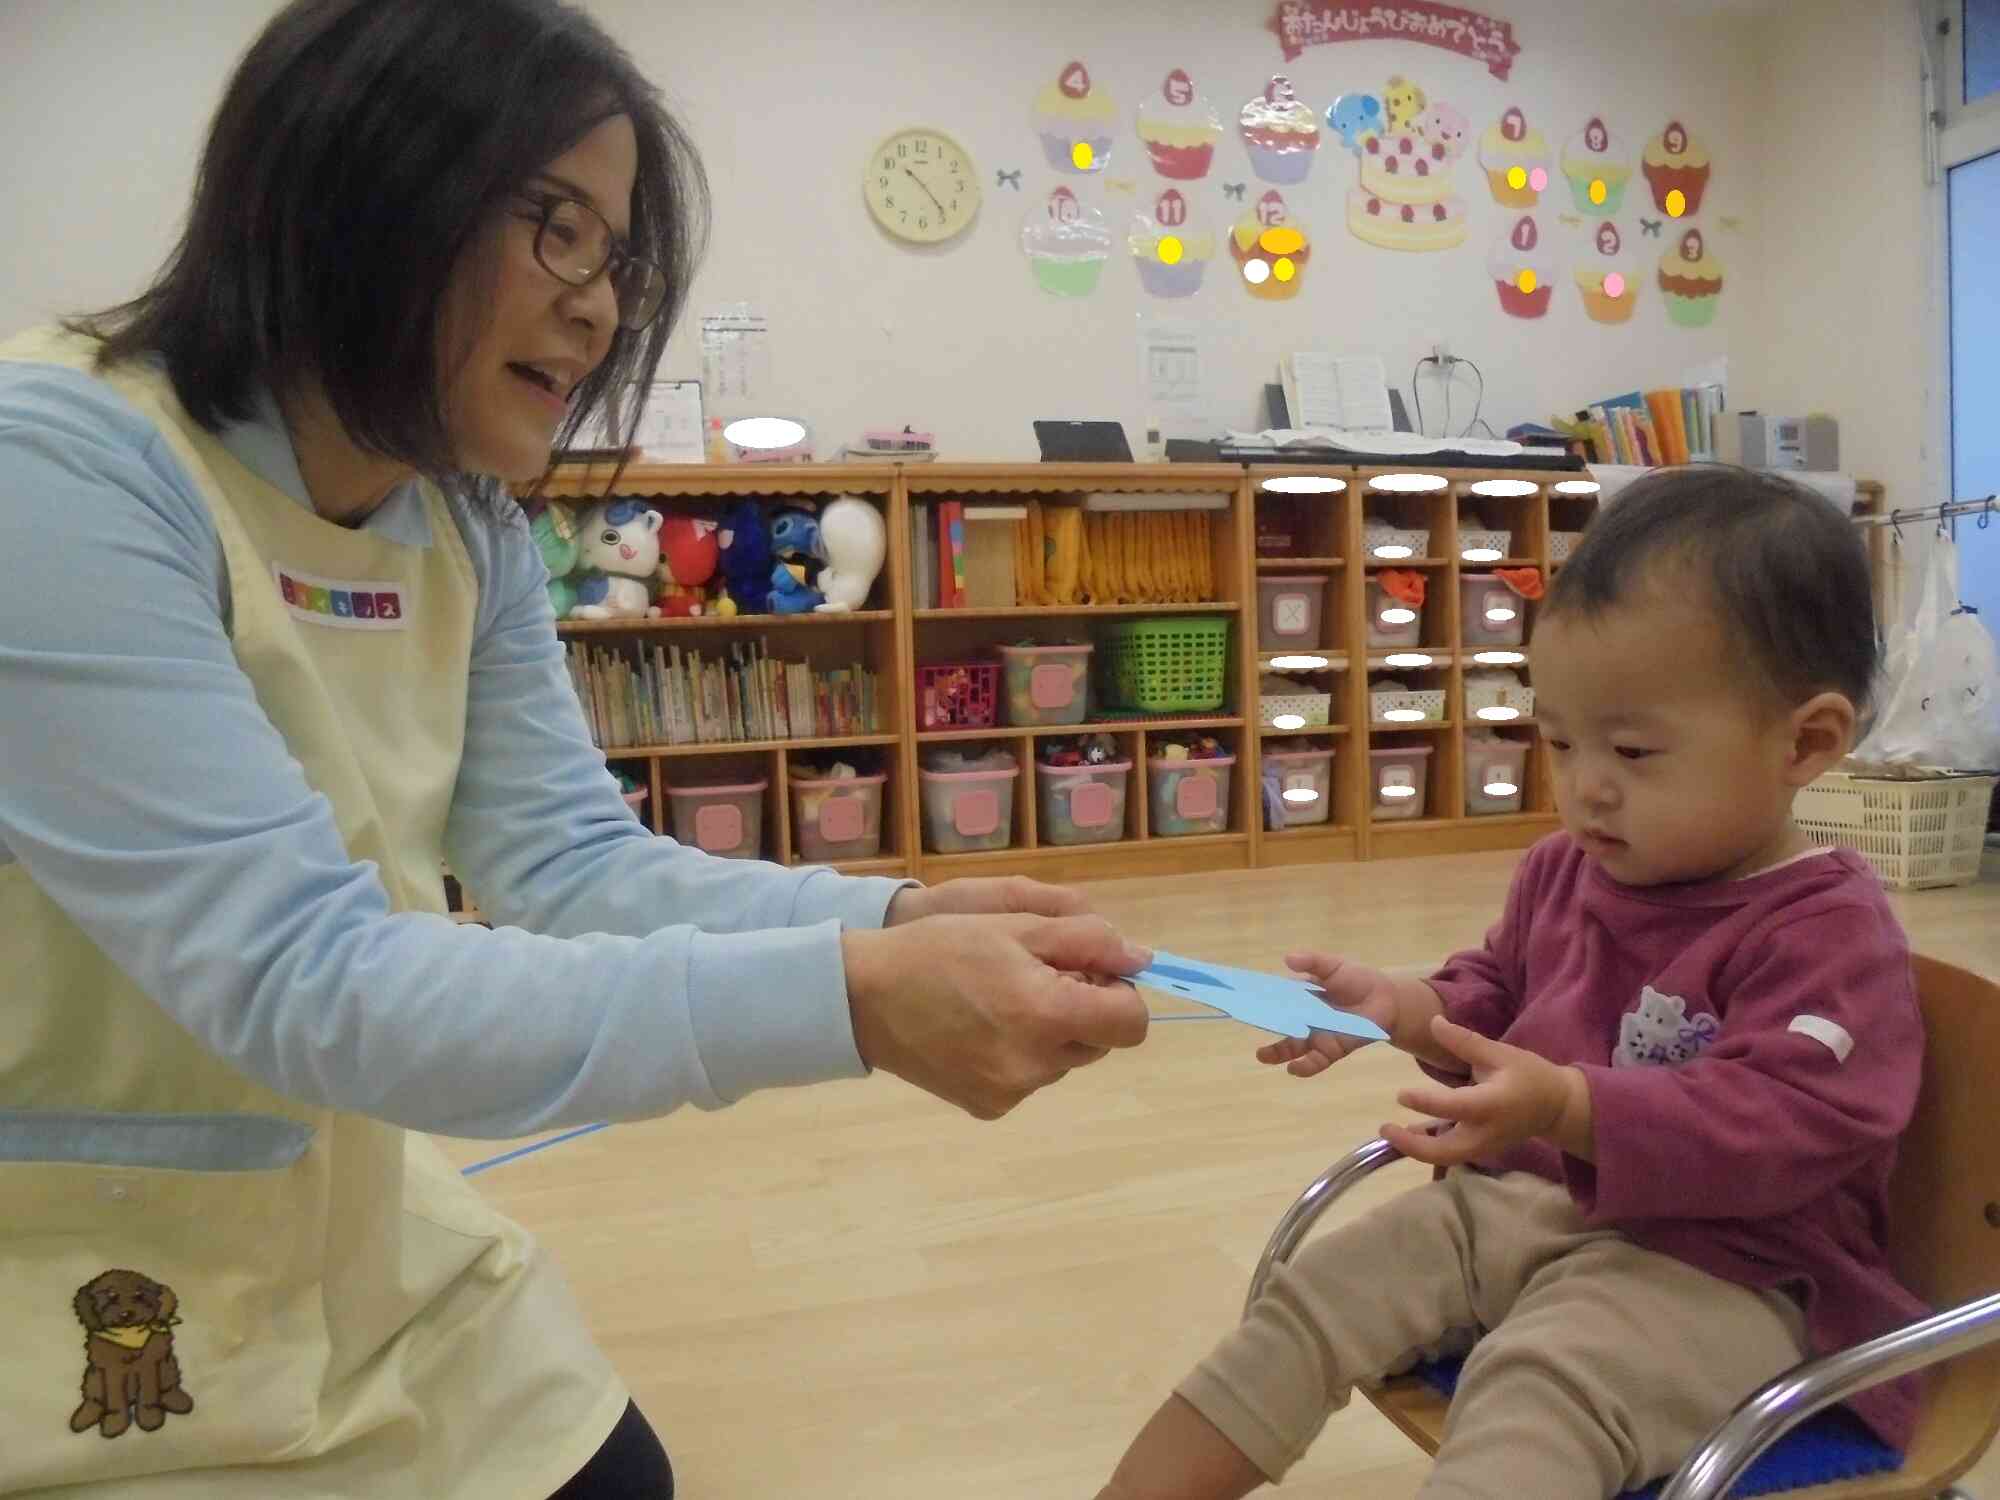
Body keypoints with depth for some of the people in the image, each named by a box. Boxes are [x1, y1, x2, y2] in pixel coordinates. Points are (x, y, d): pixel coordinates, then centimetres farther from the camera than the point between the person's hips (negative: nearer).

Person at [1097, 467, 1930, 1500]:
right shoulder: (1564, 871, 10)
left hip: (1709, 1266, -7)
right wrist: (1413, 1011, 2)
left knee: (1536, 1392, -35)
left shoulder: (1828, 932, -13)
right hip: (1515, 1202, 8)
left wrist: (1569, 1110, -39)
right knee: (1308, 1301, -3)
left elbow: (1790, 1122, -26)